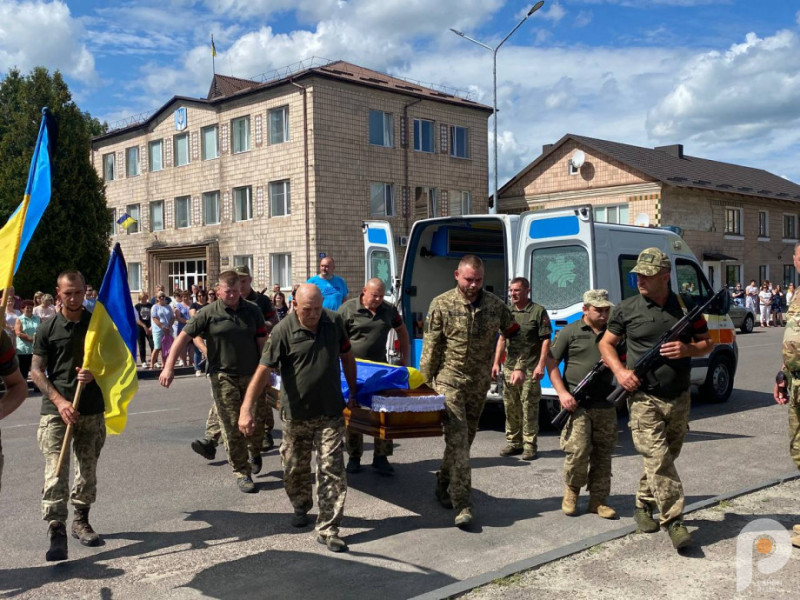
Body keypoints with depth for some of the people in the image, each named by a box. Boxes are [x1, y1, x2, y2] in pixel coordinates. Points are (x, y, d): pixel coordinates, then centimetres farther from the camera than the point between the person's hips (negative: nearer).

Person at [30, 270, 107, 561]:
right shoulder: (48, 328, 0)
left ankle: (81, 521, 28)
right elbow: (36, 371, -1)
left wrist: (95, 374, -13)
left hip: (92, 409, 2)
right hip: (56, 410, -2)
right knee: (55, 473, -10)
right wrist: (59, 401, -13)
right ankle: (56, 534, -8)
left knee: (88, 469, 11)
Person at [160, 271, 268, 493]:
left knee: (256, 421, 8)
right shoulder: (209, 313, -4)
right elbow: (184, 337, -6)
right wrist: (169, 366, -14)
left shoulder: (252, 311, 3)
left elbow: (262, 342, 5)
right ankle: (242, 473, 11)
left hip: (251, 375, 2)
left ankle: (255, 452, 40)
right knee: (232, 427, -1)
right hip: (223, 376, -2)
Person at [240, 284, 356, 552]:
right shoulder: (283, 331, -13)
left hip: (330, 413, 1)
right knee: (295, 468, 15)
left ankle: (328, 529, 6)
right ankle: (301, 507, 44)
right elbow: (263, 370, -19)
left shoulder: (334, 322, -2)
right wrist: (246, 409, -27)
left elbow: (346, 356, 13)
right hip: (297, 413, -1)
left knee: (332, 470, -3)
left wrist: (353, 392, 17)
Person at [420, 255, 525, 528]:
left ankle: (444, 487, 35)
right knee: (458, 441, -11)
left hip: (479, 384, 4)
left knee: (464, 440, 14)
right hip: (450, 382, -4)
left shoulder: (494, 305, 2)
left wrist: (519, 366, -1)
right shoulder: (441, 304, -5)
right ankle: (462, 505, -8)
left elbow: (517, 336, 11)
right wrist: (425, 383, -4)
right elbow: (430, 347, -4)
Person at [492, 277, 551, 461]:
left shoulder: (538, 311, -4)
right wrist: (496, 363, 11)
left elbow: (545, 341, -7)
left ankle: (529, 445, 4)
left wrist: (541, 365, -14)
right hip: (509, 368, 6)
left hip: (529, 369, -5)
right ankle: (513, 443, 21)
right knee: (510, 408, 10)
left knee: (529, 409, -3)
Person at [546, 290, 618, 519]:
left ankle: (598, 500, 18)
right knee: (578, 451, -8)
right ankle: (571, 491, 16)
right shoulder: (570, 332, 1)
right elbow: (551, 362, 1)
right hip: (577, 404, -4)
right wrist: (562, 393, -8)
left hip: (606, 405, 4)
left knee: (603, 454, 7)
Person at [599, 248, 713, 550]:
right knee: (658, 459, -12)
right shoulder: (627, 308, 0)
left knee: (666, 458, 14)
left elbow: (707, 343, 12)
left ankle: (644, 504, 32)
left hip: (679, 399, 3)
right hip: (643, 398, -3)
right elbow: (606, 343, 9)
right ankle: (674, 520, -7)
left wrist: (688, 350, -10)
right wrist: (620, 371, -8)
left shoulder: (686, 307, 4)